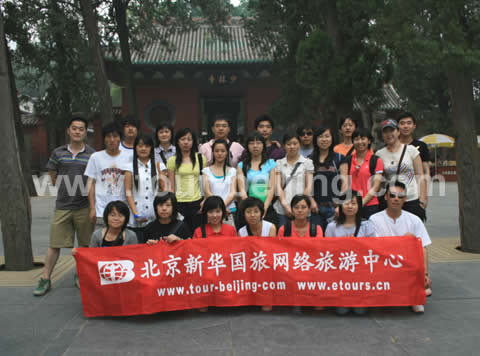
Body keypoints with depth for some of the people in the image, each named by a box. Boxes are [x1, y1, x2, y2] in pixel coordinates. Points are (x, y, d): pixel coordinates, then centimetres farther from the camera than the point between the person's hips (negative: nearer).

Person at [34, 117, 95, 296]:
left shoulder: (92, 155, 0)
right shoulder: (58, 153, 4)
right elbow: (53, 178, 13)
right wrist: (66, 190, 7)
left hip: (84, 206, -1)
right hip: (62, 207, 1)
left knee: (85, 245, 9)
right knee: (54, 245, 6)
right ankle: (45, 280, 17)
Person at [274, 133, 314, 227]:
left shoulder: (307, 162, 10)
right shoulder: (279, 163, 13)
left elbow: (309, 185, 3)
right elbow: (278, 185, 5)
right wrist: (285, 205, -9)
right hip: (283, 210, 1)